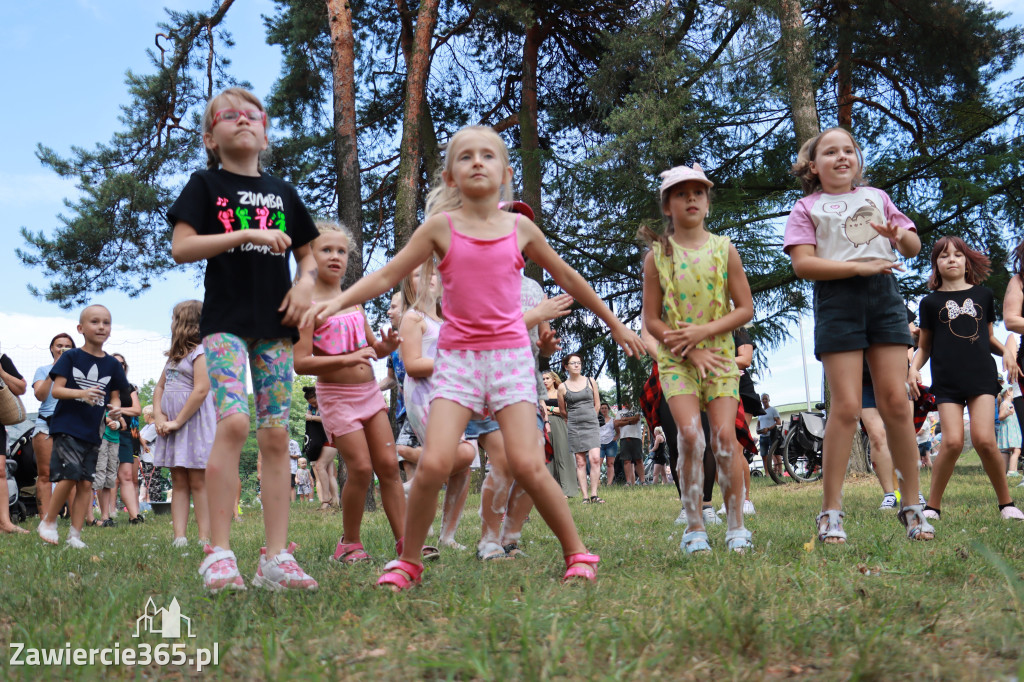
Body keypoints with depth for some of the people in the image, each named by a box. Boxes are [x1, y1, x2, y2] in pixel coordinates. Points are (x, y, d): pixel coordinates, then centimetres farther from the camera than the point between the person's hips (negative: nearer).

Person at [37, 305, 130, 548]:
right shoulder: (70, 357, -1)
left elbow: (115, 396, 15)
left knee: (86, 483, 3)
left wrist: (115, 407, -8)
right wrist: (81, 393, -24)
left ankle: (75, 535, 11)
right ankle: (48, 521, 6)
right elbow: (56, 390, -6)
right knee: (70, 475, -16)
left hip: (92, 432, 4)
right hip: (66, 426, -4)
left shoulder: (112, 364, 8)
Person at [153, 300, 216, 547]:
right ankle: (179, 537, 5)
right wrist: (159, 416, 1)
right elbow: (159, 387, 18)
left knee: (198, 483, -7)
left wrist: (178, 421, -16)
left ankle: (204, 540, -5)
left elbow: (201, 390, -18)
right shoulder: (174, 355, 19)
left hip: (194, 423, -8)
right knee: (178, 482, 5)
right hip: (172, 425, 9)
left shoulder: (200, 352, -8)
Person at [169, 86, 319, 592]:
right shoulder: (206, 184, 6)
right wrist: (247, 234, -14)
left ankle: (276, 557, 2)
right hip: (226, 319, -4)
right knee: (233, 422, -20)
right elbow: (181, 248, -5)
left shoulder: (283, 192, 17)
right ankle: (219, 554, -13)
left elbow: (307, 253, 23)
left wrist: (306, 282, 1)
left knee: (275, 435, 0)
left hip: (275, 323, 4)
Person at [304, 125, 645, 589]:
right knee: (434, 463, -14)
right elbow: (387, 276, 5)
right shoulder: (440, 227, 3)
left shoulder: (520, 228, 7)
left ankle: (577, 553, 8)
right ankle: (408, 562, 6)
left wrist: (613, 323, 26)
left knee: (526, 465, -11)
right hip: (456, 356, 0)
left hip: (510, 354, 0)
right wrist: (336, 301, -10)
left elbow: (567, 277, 19)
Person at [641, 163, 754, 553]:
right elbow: (651, 320, -1)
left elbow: (745, 308, 2)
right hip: (676, 359, -1)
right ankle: (694, 527, -4)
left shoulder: (724, 250, 4)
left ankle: (736, 525, 2)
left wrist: (703, 331, -12)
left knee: (725, 436, -9)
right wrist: (692, 353, -10)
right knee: (690, 436, -15)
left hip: (719, 353, 1)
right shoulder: (657, 256, 1)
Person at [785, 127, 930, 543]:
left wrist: (900, 236, -5)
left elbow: (914, 246, 19)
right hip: (837, 299, -3)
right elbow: (803, 263, -5)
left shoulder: (876, 197, 21)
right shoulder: (807, 207, 10)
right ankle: (830, 512, -2)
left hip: (884, 293, 3)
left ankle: (912, 505, 8)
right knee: (847, 406, -9)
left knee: (896, 402, -1)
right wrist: (859, 266, -14)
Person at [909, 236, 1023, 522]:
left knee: (984, 440, -14)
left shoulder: (984, 295, 15)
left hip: (982, 375, 1)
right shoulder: (931, 302, 10)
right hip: (947, 380, -1)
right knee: (952, 442, -15)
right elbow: (924, 347, 15)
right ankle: (932, 506, 1)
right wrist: (914, 368, -3)